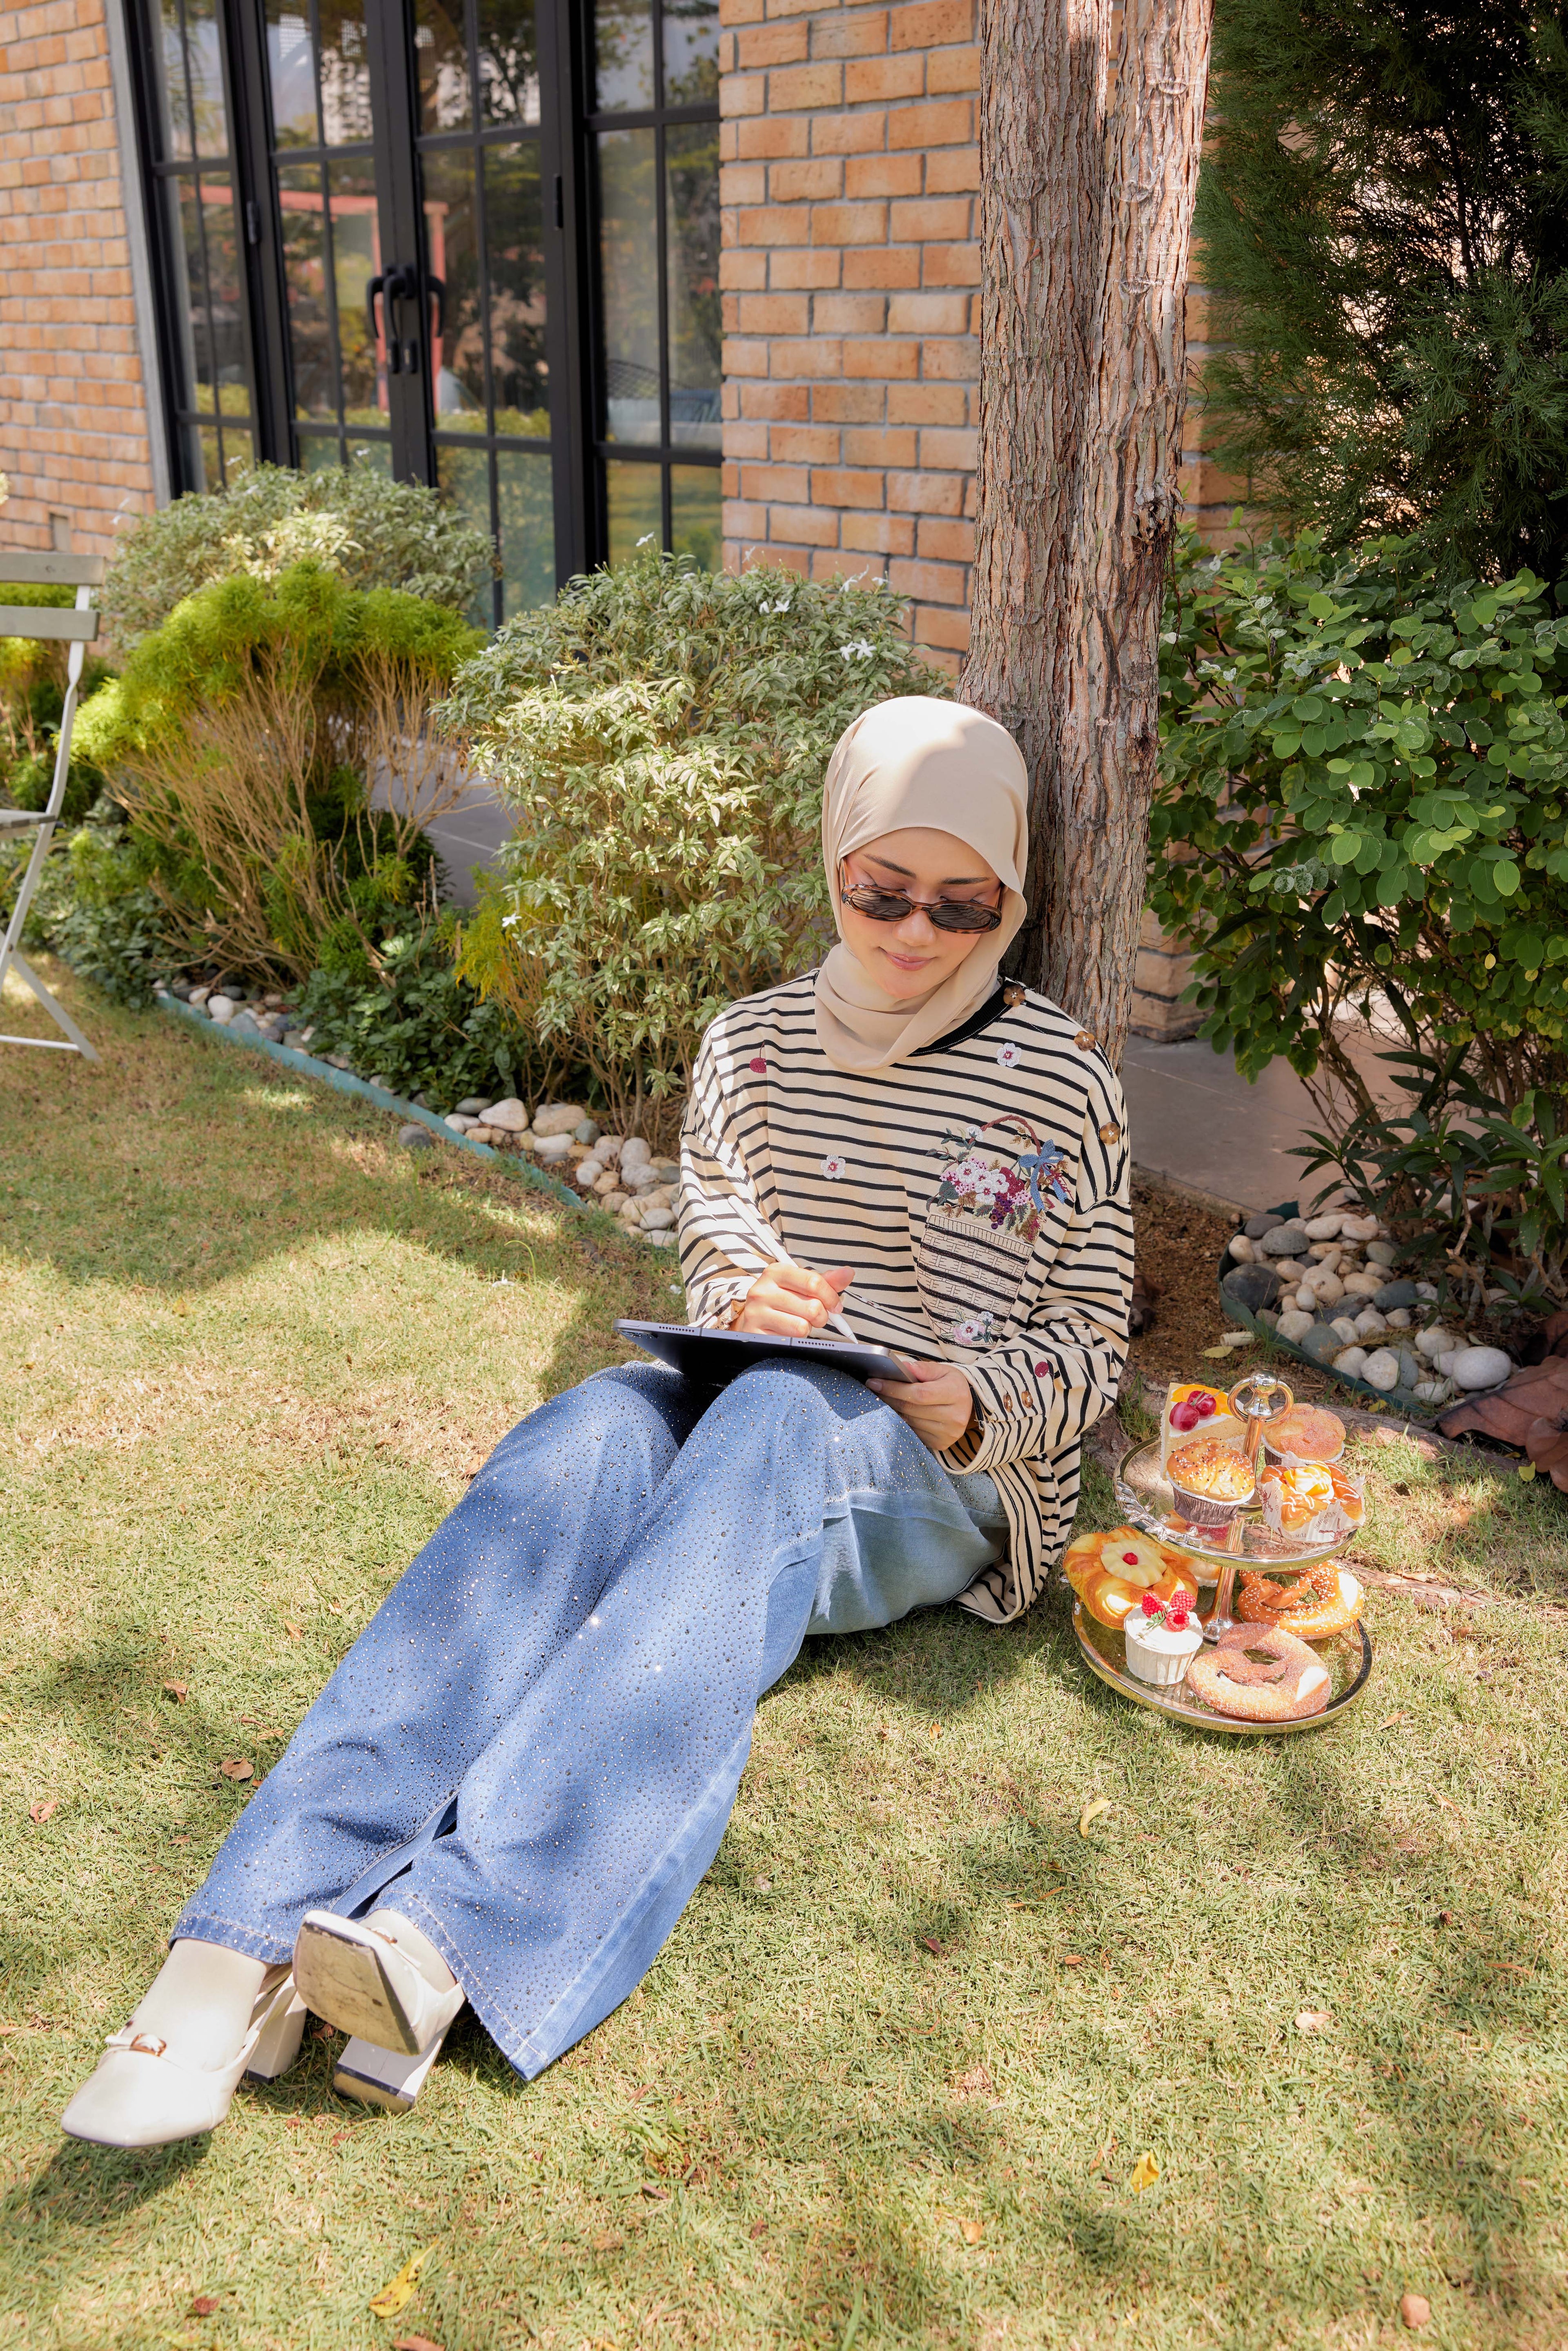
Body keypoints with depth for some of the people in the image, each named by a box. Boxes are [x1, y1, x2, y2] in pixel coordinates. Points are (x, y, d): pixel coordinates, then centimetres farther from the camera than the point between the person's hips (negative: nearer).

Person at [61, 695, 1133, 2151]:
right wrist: (744, 1297, -12)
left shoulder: (1062, 1085, 5)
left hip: (936, 1483, -2)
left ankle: (449, 1932, -53)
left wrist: (978, 1399, -15)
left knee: (774, 1421, -39)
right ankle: (254, 1941, -48)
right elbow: (707, 1259, 13)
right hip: (743, 1414, 3)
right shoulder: (752, 1046, 12)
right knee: (596, 1427, -34)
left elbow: (1090, 1344, 6)